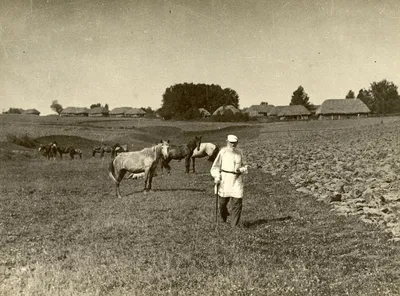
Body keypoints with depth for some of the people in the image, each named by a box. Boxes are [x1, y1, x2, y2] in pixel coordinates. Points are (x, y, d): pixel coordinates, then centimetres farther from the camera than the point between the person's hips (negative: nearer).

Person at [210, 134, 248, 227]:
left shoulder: (239, 152, 8)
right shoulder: (223, 151, -1)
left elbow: (244, 166, 18)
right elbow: (215, 166, 3)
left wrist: (241, 170, -4)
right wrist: (217, 177, -10)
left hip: (237, 180, 2)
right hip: (224, 180, -1)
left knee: (237, 203, -6)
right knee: (222, 202, 8)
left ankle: (235, 225, 2)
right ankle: (224, 220, 39)